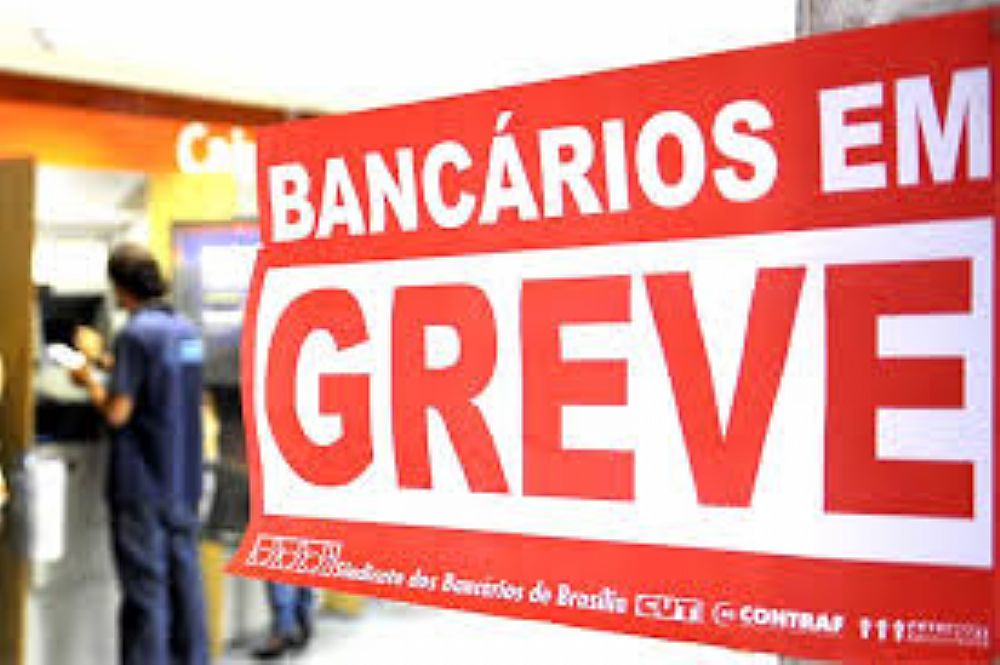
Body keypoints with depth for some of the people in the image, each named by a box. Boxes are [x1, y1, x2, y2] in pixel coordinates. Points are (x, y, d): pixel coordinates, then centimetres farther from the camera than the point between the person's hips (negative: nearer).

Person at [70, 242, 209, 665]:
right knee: (184, 578, 14)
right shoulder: (186, 330, 7)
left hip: (142, 487, -7)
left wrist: (89, 380, 2)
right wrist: (103, 360, 27)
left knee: (145, 589, 1)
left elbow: (117, 412, -17)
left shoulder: (135, 334, -16)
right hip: (184, 481, 7)